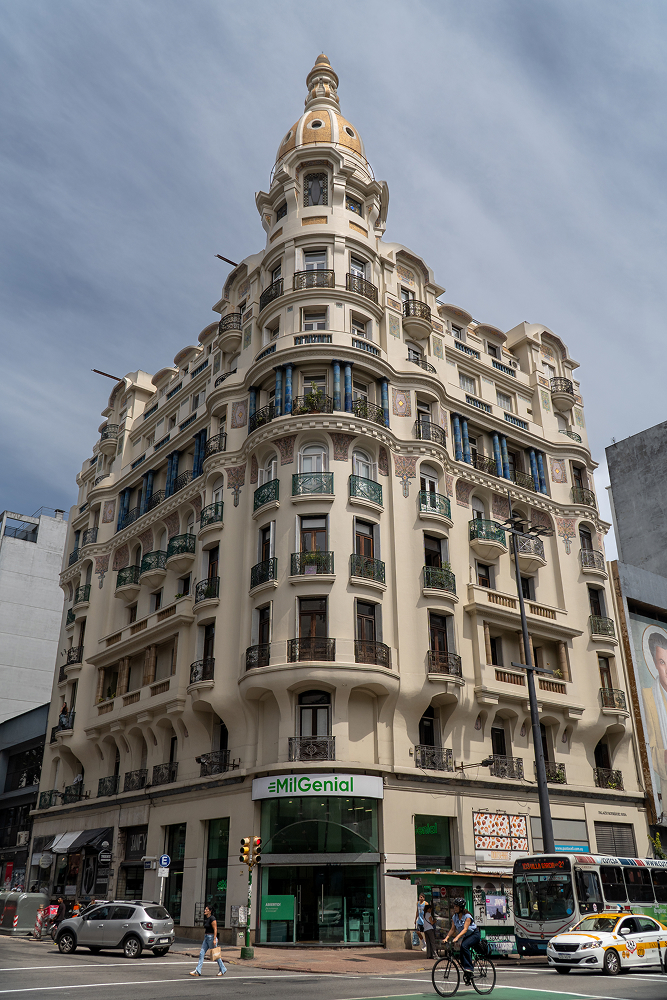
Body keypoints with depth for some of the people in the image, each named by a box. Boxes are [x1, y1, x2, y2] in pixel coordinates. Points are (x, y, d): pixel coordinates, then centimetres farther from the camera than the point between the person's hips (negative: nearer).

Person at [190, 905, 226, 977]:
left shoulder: (212, 918, -16)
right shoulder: (205, 918, 11)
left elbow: (215, 930, -20)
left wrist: (214, 939, -25)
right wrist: (204, 939, 22)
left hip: (211, 937, -9)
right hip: (206, 937, 9)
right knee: (201, 954, 2)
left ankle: (223, 969, 15)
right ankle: (197, 971, 2)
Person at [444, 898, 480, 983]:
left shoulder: (467, 916, -21)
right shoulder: (454, 917, -1)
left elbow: (465, 929, -31)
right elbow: (452, 929, -2)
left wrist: (457, 937, -44)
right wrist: (447, 937, -18)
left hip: (475, 934, -7)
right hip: (466, 936, 8)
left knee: (464, 946, -31)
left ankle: (468, 969, -26)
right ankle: (467, 976, 12)